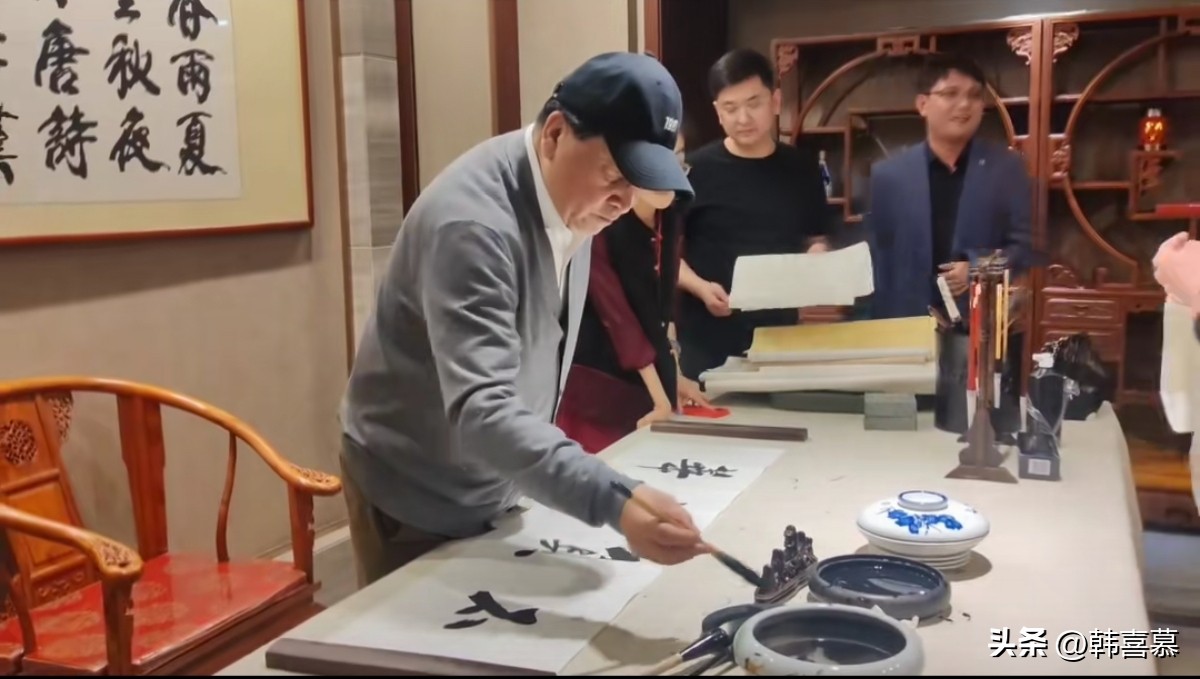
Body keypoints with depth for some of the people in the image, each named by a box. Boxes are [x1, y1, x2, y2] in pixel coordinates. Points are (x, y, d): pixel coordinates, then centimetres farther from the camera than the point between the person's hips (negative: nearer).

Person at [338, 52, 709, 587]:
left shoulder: (574, 197, -5)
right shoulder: (472, 223, -31)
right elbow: (480, 410, -41)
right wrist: (614, 502, -53)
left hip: (497, 488, 8)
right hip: (419, 501, -8)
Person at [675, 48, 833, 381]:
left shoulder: (801, 168, 6)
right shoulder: (695, 170, -4)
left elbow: (816, 240, 13)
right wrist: (700, 288, -19)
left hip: (779, 334, 3)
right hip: (706, 340, -3)